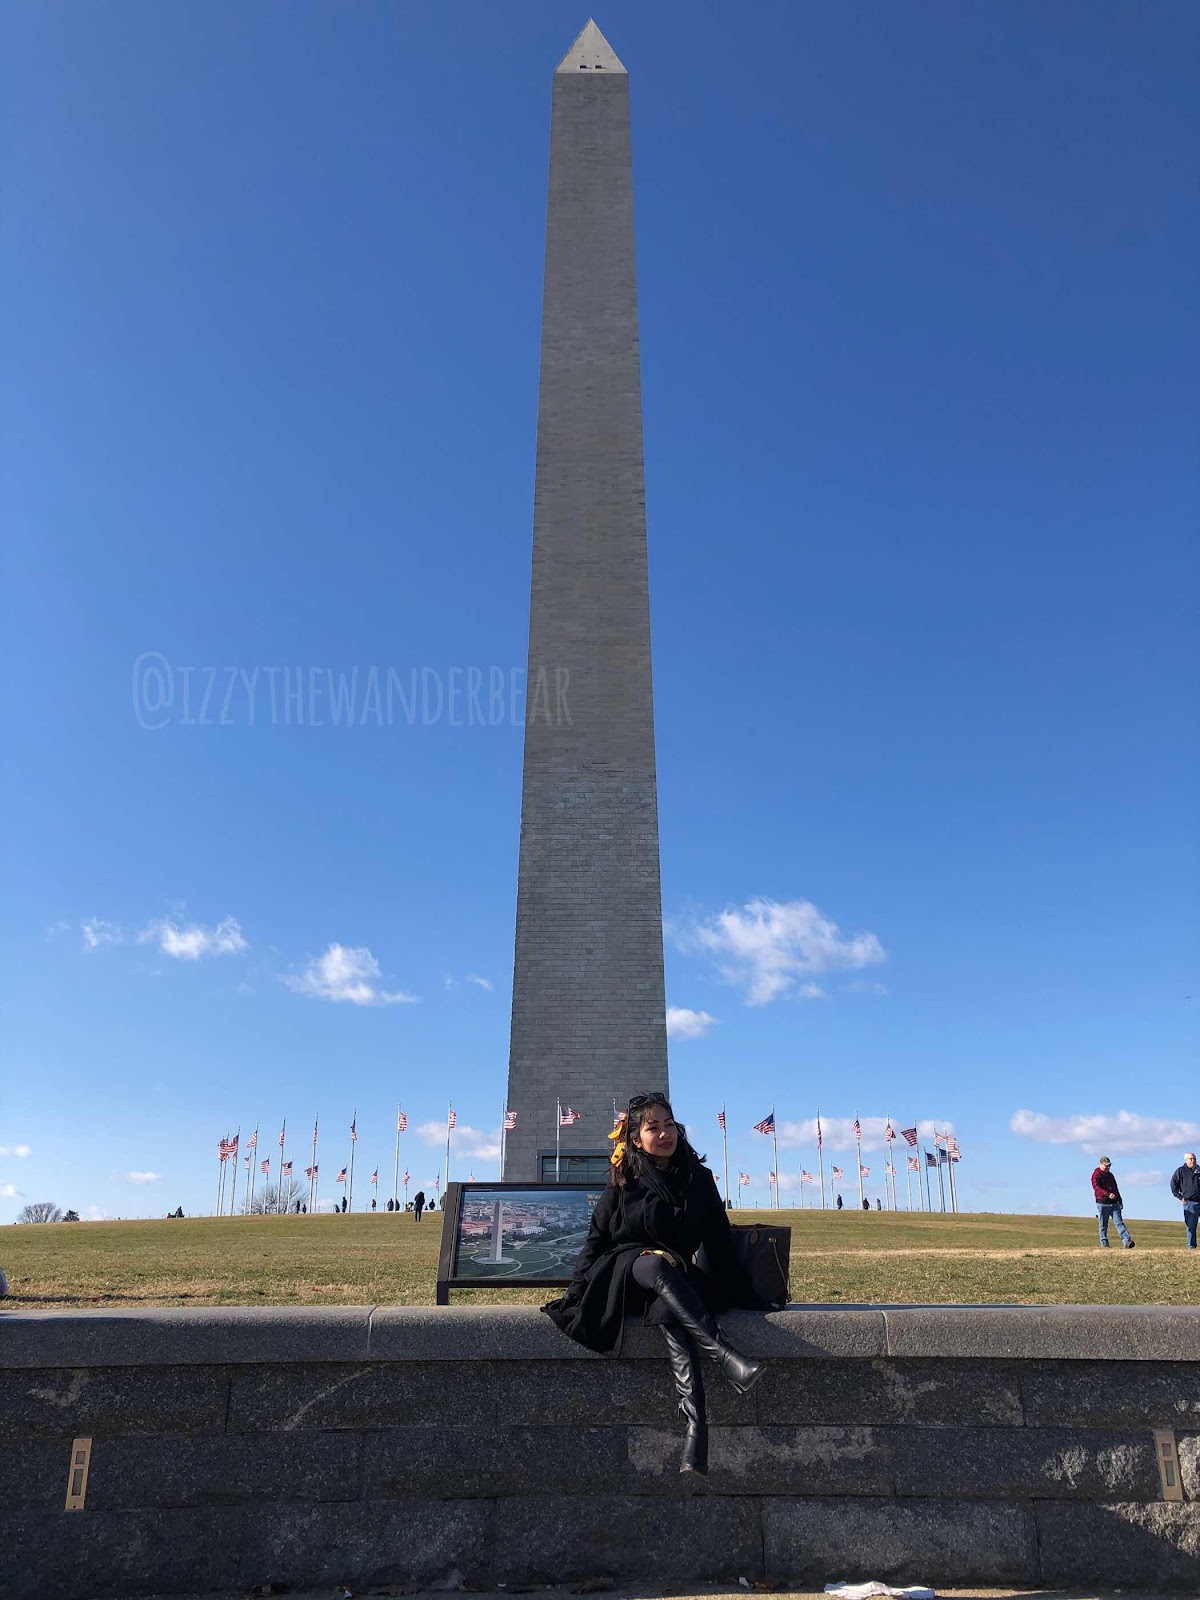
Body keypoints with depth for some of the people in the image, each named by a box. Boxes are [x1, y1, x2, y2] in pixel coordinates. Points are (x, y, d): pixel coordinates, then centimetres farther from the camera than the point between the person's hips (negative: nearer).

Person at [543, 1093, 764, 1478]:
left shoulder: (698, 1178, 7)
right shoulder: (623, 1182, 4)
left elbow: (719, 1240, 9)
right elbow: (596, 1238, 7)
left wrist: (730, 1287, -3)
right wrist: (577, 1289, -3)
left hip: (679, 1279, 1)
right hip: (622, 1270, -1)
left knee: (666, 1312, -37)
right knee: (657, 1263, -37)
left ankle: (695, 1425, -52)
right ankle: (726, 1358, -48)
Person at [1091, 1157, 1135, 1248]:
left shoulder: (1110, 1175, 20)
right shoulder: (1096, 1175, -5)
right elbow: (1096, 1188, -20)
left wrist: (1120, 1201, 25)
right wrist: (1108, 1194, -32)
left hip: (1114, 1203, 6)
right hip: (1102, 1204, -6)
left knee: (1119, 1222, -6)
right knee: (1103, 1225, 1)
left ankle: (1127, 1241, -17)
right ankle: (1104, 1244, 7)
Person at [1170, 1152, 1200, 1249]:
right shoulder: (1180, 1171, 2)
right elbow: (1173, 1185, 3)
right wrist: (1180, 1197, -3)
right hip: (1190, 1203, -3)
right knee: (1191, 1226, -2)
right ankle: (1191, 1246, 5)